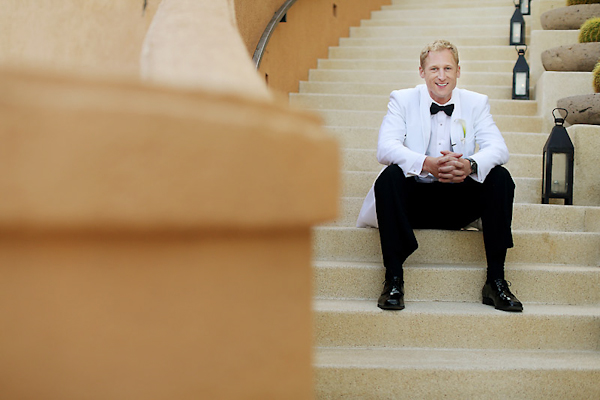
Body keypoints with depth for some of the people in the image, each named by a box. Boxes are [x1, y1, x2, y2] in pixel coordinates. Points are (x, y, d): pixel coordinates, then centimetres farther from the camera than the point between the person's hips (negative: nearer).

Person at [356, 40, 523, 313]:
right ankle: (393, 278, -25)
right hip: (414, 200, -2)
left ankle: (495, 280, -18)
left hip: (459, 202, 2)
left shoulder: (476, 103, 5)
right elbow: (385, 148, -17)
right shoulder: (402, 100, -1)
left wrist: (471, 165, -34)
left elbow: (498, 147, -9)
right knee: (389, 177, -31)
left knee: (500, 178, -22)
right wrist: (426, 164, -36)